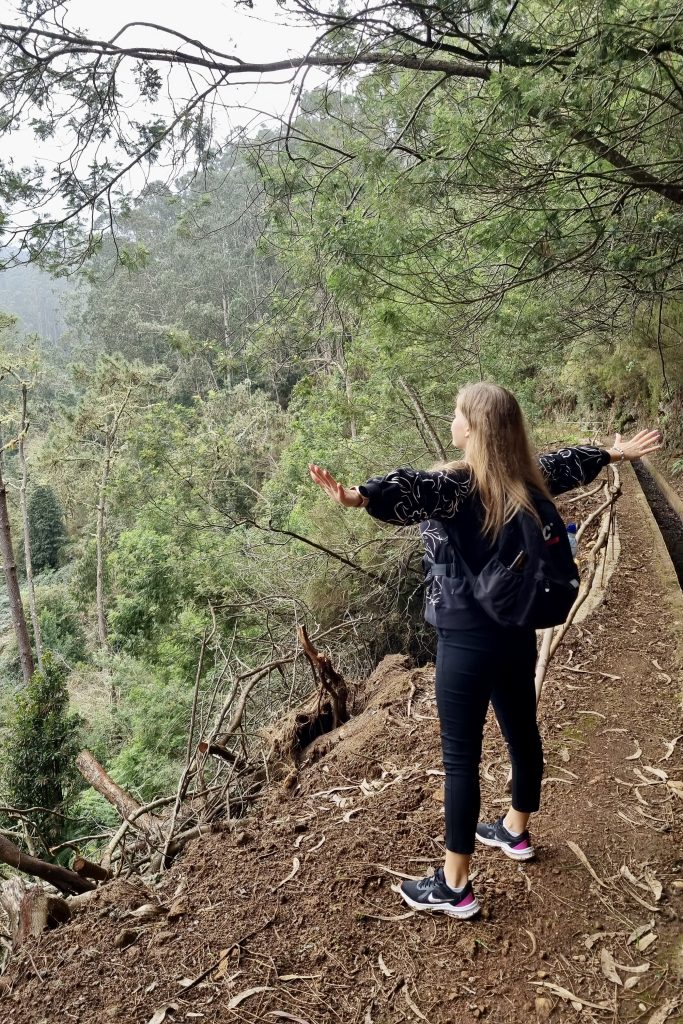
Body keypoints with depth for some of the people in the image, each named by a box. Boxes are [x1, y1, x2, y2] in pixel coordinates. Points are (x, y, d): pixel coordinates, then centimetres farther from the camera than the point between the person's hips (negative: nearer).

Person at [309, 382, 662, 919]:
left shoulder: (455, 485, -20)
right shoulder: (525, 477, 2)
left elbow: (410, 490, -43)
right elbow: (566, 463, 22)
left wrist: (358, 497, -63)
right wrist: (616, 452, 43)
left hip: (468, 643, -8)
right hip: (517, 634, 8)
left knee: (461, 758, 3)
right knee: (523, 734, 23)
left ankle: (455, 887, 16)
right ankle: (516, 832, 48)